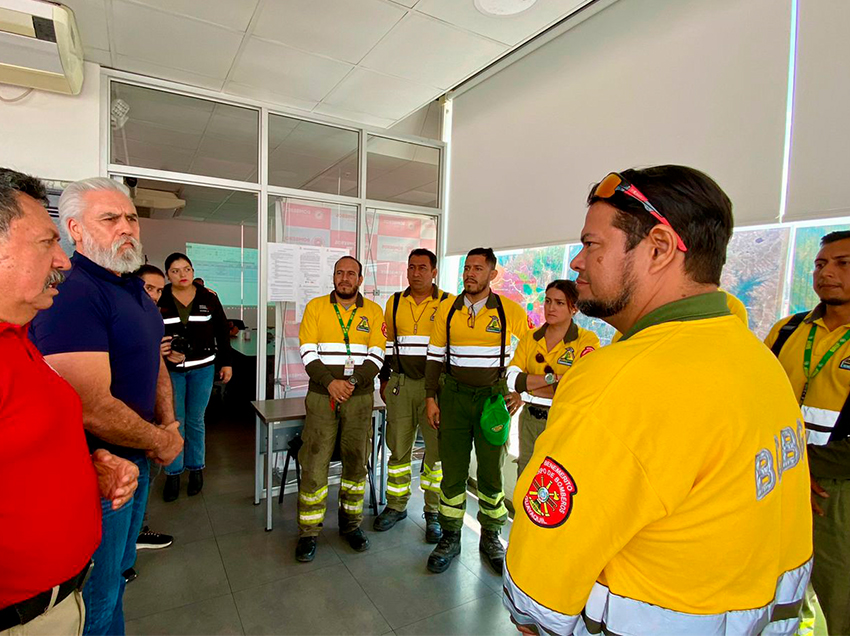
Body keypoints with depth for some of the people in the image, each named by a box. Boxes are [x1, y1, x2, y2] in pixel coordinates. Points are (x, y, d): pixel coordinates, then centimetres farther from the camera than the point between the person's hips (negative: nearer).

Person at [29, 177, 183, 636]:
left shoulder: (133, 287, 6)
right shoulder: (71, 293, -25)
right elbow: (93, 410, -30)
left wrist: (168, 423, 1)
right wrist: (162, 441, -15)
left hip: (137, 456, 9)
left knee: (120, 565, 28)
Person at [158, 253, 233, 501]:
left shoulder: (208, 298, 1)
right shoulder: (159, 301, -1)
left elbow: (222, 331, 5)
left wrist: (225, 362, 5)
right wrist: (164, 352, -16)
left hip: (202, 368, 1)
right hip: (171, 369, 0)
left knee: (196, 420, 10)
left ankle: (196, 468, 26)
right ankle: (173, 473, 19)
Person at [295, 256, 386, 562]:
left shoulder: (374, 311, 4)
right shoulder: (315, 307, 3)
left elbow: (377, 356, -1)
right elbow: (307, 353, -3)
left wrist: (352, 381, -16)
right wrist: (330, 382, -16)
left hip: (359, 397, 1)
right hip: (321, 396, -1)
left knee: (356, 462, 10)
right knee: (314, 464, 1)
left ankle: (351, 523, 29)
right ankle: (308, 532, 17)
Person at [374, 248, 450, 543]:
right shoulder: (395, 303, 10)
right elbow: (386, 343, 15)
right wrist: (384, 379, 12)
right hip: (400, 383, 3)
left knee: (436, 449, 3)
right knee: (398, 447, 10)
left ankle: (433, 512, 20)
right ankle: (396, 506, 28)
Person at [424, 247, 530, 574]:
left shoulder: (510, 311, -3)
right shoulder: (447, 309, 2)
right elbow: (435, 357, 5)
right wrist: (431, 398, 1)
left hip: (493, 397, -1)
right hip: (454, 396, 2)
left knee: (491, 471, 9)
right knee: (452, 470, 9)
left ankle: (491, 538, 29)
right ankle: (450, 537, 26)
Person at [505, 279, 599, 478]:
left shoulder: (587, 340, -9)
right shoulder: (530, 337, 2)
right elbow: (511, 378, -9)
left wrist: (527, 389, -16)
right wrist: (553, 377, -20)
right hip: (530, 421, 4)